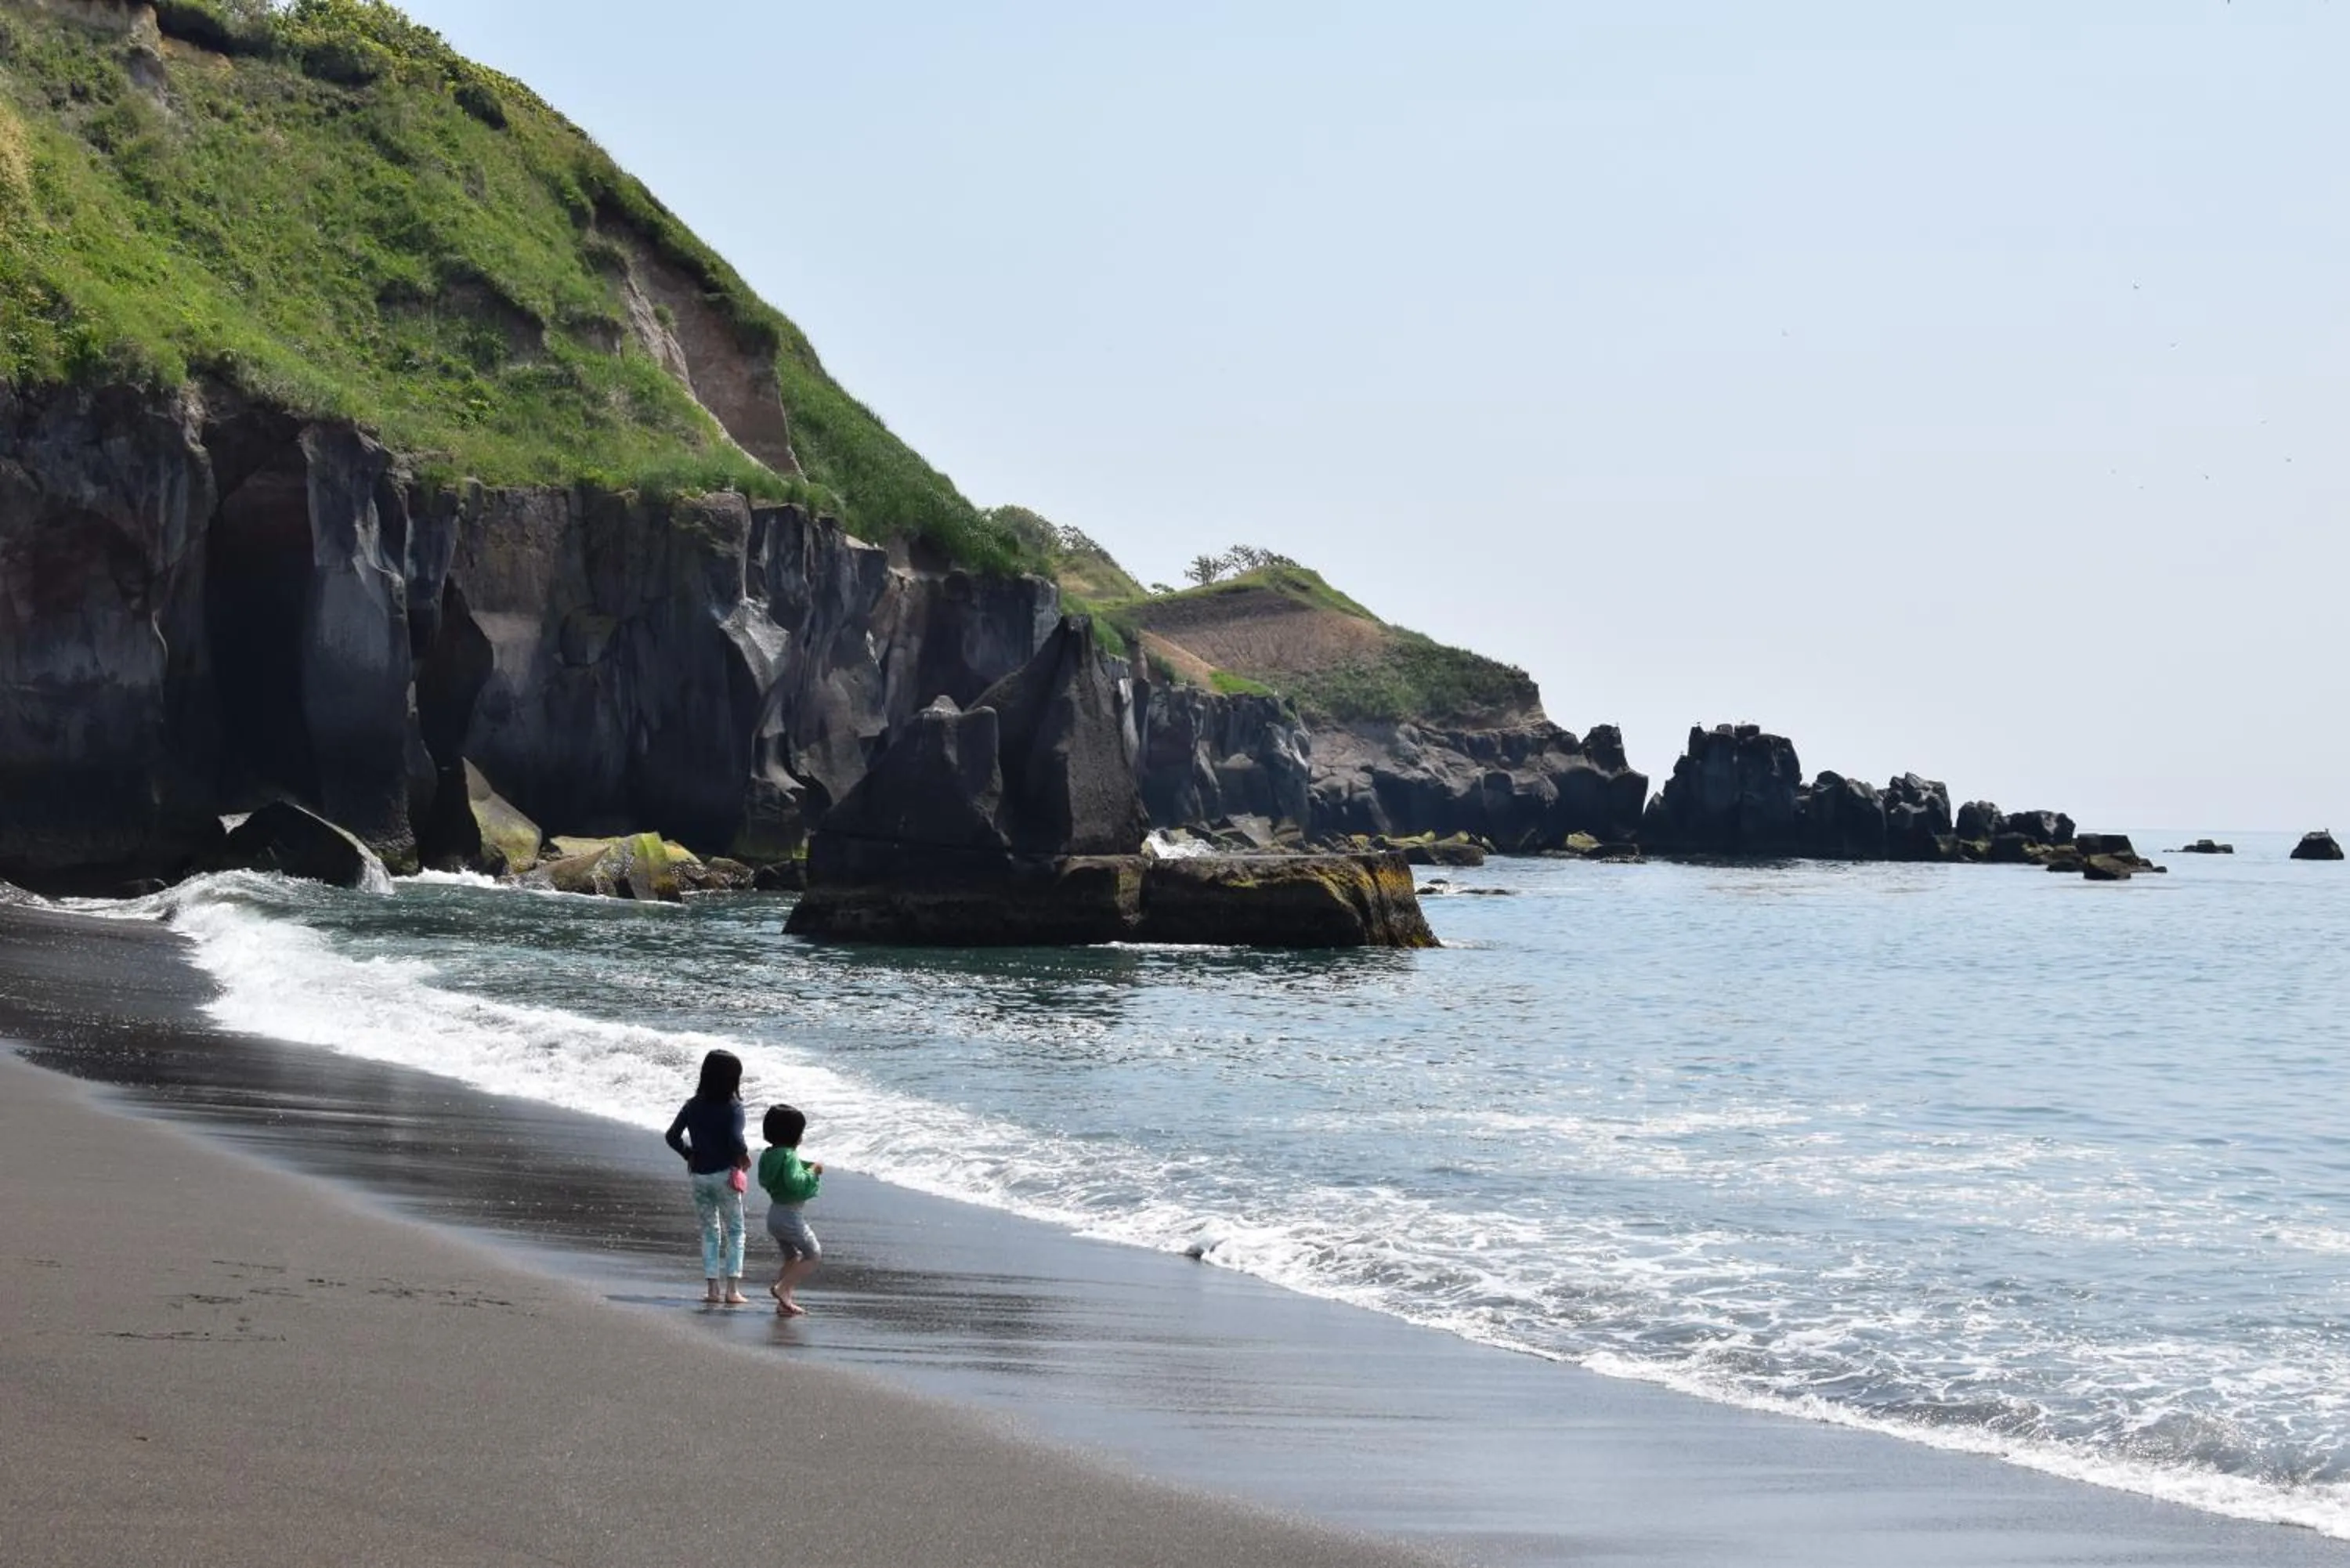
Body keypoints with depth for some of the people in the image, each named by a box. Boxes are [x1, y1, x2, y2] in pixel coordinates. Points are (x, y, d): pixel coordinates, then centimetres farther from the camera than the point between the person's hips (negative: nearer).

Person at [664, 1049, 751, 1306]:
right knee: (735, 1232, 6)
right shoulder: (733, 1107, -12)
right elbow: (736, 1140, -23)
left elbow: (672, 1136, 0)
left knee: (709, 1231, 15)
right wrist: (744, 1156, -3)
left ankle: (712, 1289, 12)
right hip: (725, 1175, -4)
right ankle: (732, 1290, 0)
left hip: (699, 1176, 4)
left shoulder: (693, 1106, 2)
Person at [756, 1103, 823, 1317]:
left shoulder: (769, 1155, 7)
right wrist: (813, 1170, -17)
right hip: (790, 1215, -9)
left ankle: (784, 1303, 18)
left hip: (775, 1213, 9)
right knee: (813, 1255, 3)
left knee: (792, 1259, 20)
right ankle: (782, 1288, -6)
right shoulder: (789, 1156, -22)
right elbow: (795, 1183, -33)